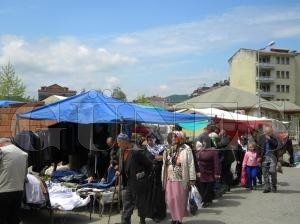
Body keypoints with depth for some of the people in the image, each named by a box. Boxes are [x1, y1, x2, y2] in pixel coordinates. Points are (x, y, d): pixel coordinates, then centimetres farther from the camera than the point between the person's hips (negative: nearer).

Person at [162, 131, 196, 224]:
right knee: (170, 200, 7)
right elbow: (165, 164, 14)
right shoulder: (168, 150, 11)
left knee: (179, 200, 1)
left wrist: (192, 179, -12)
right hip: (169, 179, 5)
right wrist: (163, 178, 13)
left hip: (180, 179, -5)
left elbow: (190, 164, -9)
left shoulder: (186, 149, -6)